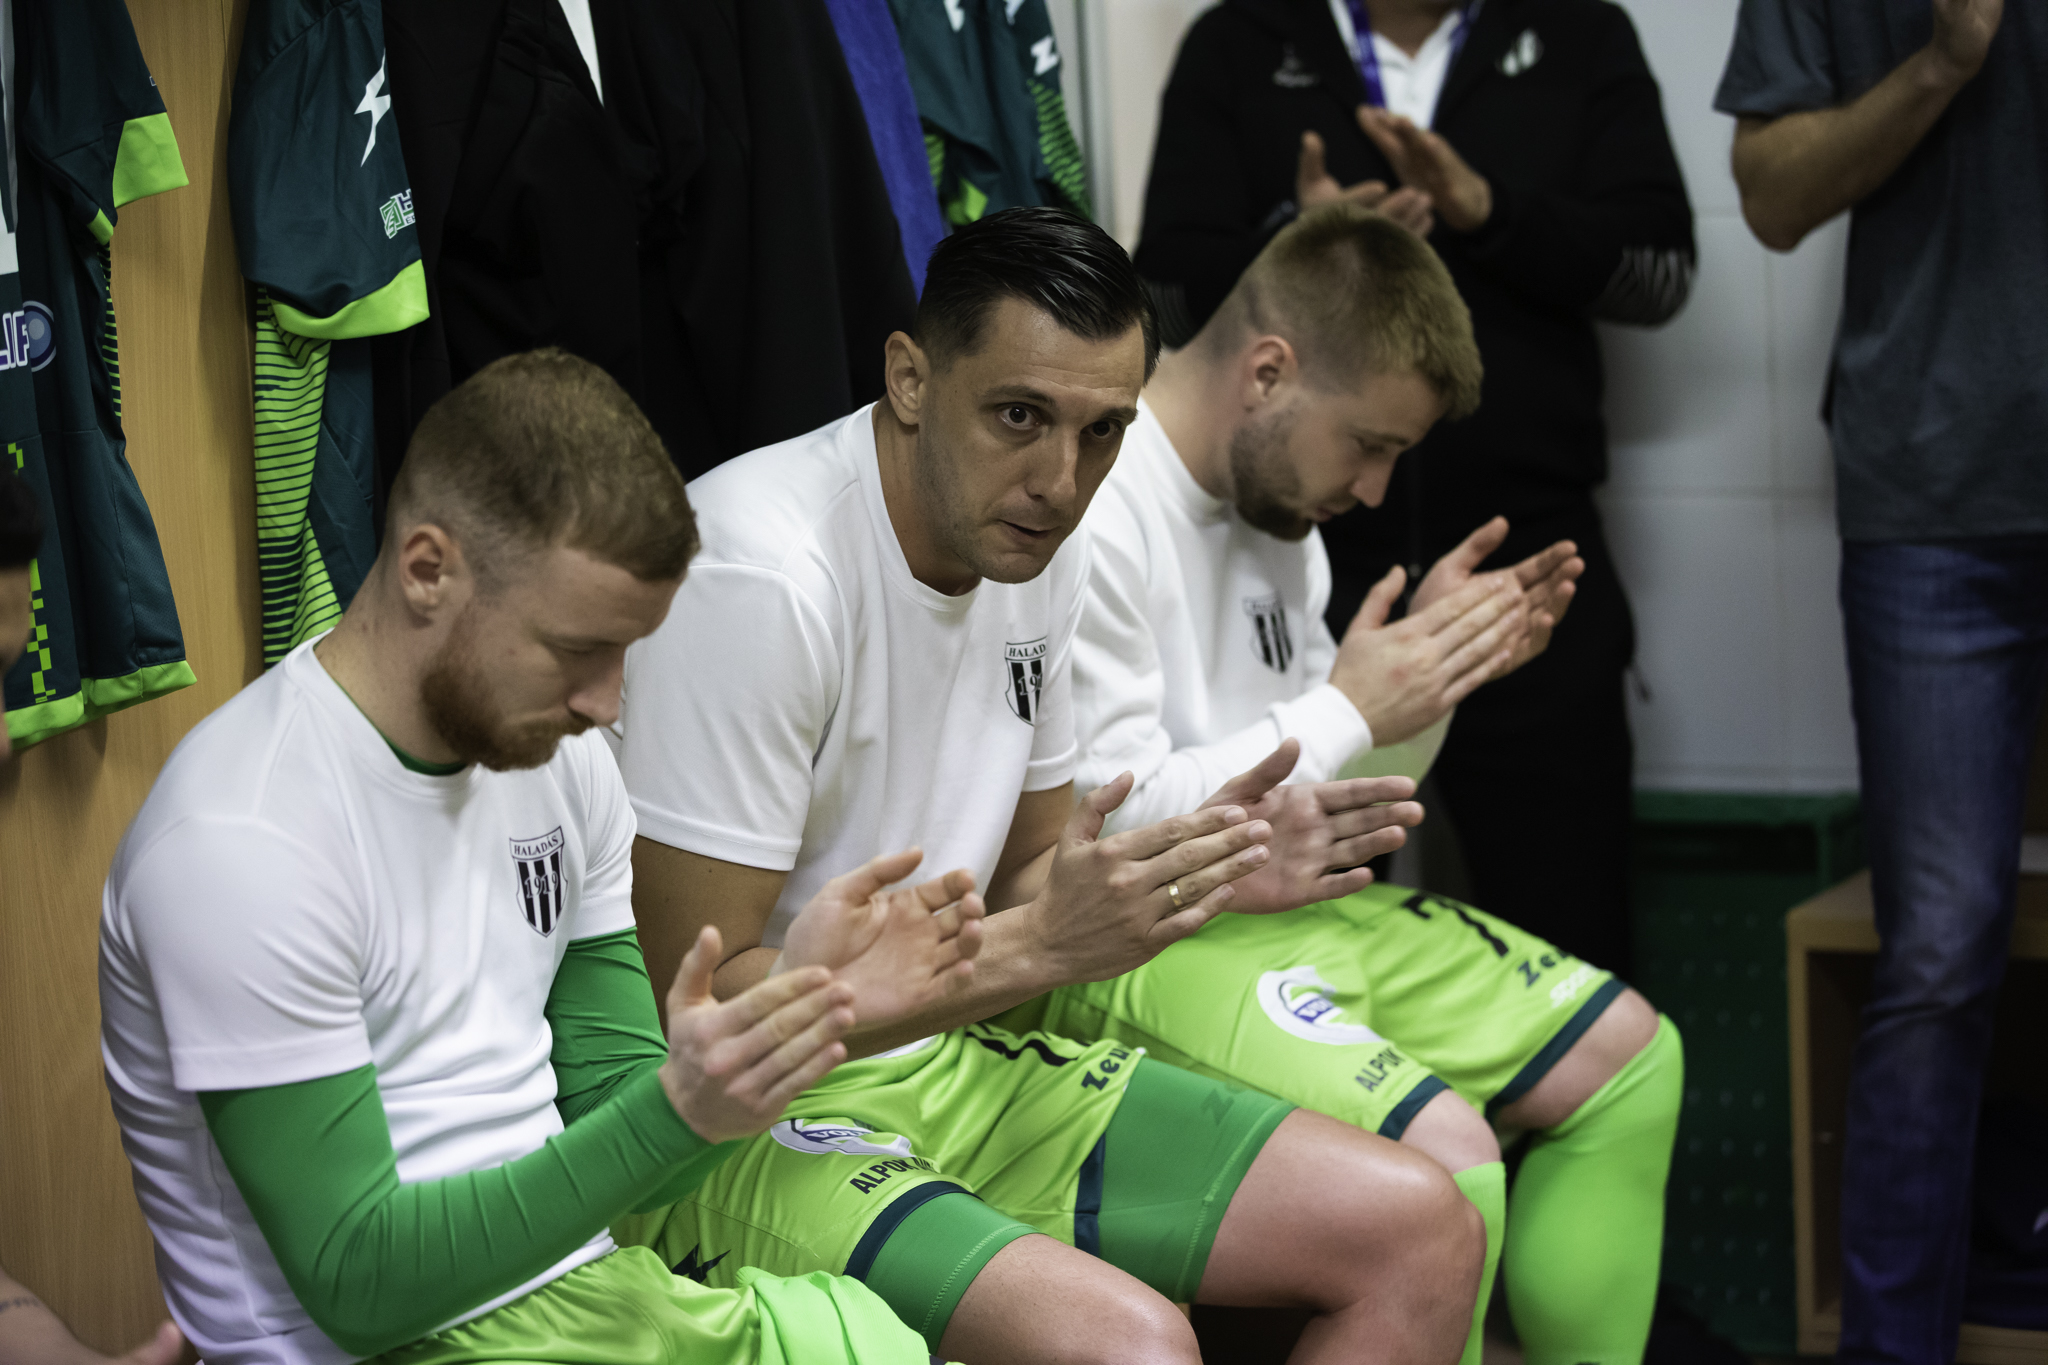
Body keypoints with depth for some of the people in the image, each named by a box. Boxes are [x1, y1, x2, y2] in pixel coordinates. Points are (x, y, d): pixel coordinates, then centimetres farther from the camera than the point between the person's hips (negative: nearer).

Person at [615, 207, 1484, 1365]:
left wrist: (1212, 871, -7)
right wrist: (1041, 946, -25)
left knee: (1422, 1232, 1)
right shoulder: (761, 578, -23)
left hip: (950, 1064, 9)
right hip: (734, 1128, -8)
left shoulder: (1037, 545, 3)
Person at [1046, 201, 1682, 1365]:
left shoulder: (1278, 500, 11)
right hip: (1135, 948, -10)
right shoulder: (1097, 514, -19)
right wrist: (1347, 712, -15)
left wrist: (1427, 675, -1)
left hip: (1287, 901, 10)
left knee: (1627, 1052, 7)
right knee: (1440, 1150, -28)